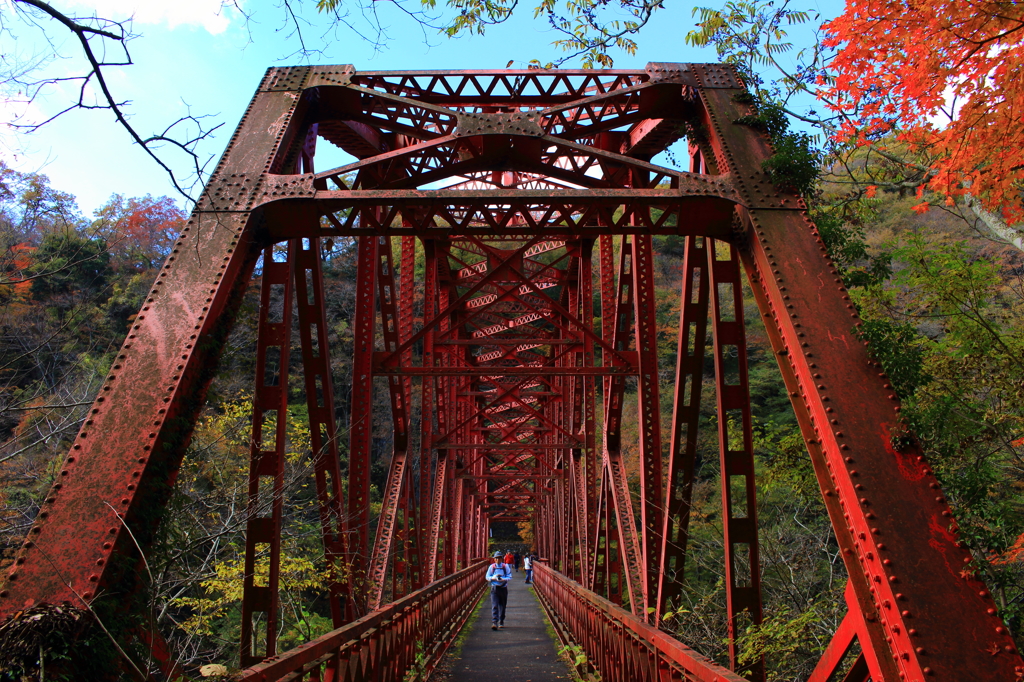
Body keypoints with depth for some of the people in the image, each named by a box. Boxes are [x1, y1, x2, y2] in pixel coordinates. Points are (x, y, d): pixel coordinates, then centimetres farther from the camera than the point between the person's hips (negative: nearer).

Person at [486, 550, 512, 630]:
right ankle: (494, 623, -15)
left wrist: (503, 579, -19)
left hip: (503, 588, 1)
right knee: (494, 606, -11)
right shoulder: (491, 567, 2)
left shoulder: (505, 566, 0)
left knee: (502, 606, 11)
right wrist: (493, 578, -16)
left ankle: (501, 622, 27)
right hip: (494, 588, -1)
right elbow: (487, 577, 5)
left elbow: (509, 577, 0)